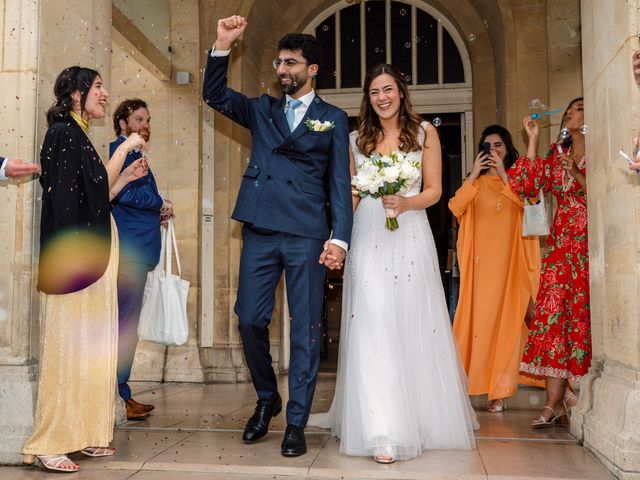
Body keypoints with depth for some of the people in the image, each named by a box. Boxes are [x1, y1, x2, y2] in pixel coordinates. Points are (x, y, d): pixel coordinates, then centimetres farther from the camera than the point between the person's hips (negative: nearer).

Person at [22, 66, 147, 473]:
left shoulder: (78, 136, 19)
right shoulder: (63, 133, -8)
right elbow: (98, 185, -13)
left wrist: (127, 177, 17)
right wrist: (126, 147, -3)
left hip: (93, 255, 10)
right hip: (75, 256, -9)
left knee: (91, 344, 10)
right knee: (68, 345, -7)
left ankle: (84, 434, 17)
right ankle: (49, 443, 0)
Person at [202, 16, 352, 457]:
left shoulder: (333, 118, 9)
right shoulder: (261, 110, 17)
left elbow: (340, 182, 3)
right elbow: (215, 96, 5)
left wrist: (340, 238, -8)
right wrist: (223, 45, -7)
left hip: (307, 236, -2)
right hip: (260, 231, 3)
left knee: (306, 329, 1)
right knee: (250, 321, 3)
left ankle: (296, 424, 11)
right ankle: (267, 400, 27)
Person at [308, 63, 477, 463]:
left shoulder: (425, 133, 7)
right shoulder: (357, 139, 13)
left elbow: (434, 190, 4)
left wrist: (406, 202, -15)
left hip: (410, 238, -1)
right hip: (367, 239, 1)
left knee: (415, 329, 2)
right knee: (372, 331, -7)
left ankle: (424, 417, 21)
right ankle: (383, 433, -7)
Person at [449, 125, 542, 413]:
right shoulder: (475, 182, 16)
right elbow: (456, 208, -1)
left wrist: (503, 175, -9)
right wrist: (474, 176, -5)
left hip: (510, 260, -1)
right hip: (480, 261, 1)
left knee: (507, 319, -4)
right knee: (478, 317, -3)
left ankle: (500, 391, 0)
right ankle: (474, 382, 3)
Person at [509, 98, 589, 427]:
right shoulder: (556, 155, 18)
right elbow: (526, 185, 5)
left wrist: (577, 174, -13)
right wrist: (533, 140, 6)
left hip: (591, 242, -3)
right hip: (562, 242, 3)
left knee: (585, 315, -5)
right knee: (552, 313, -5)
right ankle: (555, 403, -4)